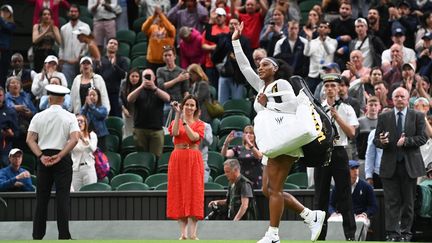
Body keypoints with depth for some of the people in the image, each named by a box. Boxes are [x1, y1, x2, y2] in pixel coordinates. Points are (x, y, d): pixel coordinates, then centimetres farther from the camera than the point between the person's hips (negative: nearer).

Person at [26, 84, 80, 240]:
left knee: (42, 197, 8)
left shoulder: (39, 117, 4)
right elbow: (74, 139, -14)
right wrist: (59, 156, -14)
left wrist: (41, 156, -10)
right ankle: (63, 235, -6)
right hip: (63, 159, -2)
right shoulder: (69, 117, 0)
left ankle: (37, 235, 10)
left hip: (43, 158, 2)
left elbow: (30, 140, -5)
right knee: (63, 197, -1)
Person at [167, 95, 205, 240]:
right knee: (179, 193, -3)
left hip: (193, 160, -1)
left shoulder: (199, 124, 9)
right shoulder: (176, 122, 12)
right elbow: (174, 133, -11)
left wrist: (185, 121, -14)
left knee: (194, 192, -8)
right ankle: (183, 233, -2)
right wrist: (178, 114, -16)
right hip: (178, 159, 1)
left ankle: (193, 233, -11)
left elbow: (194, 137, -11)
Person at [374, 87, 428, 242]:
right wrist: (381, 141, -17)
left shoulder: (417, 117, 6)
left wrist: (407, 141, -17)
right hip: (390, 165, 0)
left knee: (408, 201, 5)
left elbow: (422, 138, -2)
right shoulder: (384, 117, 8)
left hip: (410, 165, 0)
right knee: (391, 201, -3)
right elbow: (376, 140, 6)